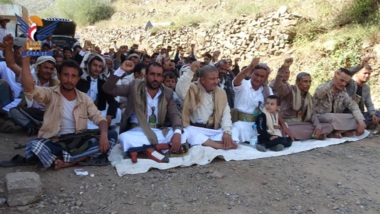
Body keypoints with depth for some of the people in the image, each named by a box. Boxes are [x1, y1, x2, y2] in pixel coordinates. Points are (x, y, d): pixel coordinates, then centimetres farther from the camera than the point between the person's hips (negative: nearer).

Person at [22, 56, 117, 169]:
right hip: (54, 142, -3)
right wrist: (26, 60, -30)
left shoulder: (84, 98, 7)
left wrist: (104, 134, -22)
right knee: (33, 145, -34)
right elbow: (29, 89, -19)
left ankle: (65, 161, -29)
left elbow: (99, 118, 1)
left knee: (112, 135, -20)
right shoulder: (51, 93, 0)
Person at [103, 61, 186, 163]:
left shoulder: (167, 93, 6)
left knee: (183, 135, -25)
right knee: (125, 138, -36)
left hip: (159, 131, 3)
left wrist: (177, 133, -24)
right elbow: (108, 89, -4)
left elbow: (174, 114, -2)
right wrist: (121, 70, -18)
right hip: (137, 131, -2)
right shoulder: (135, 86, 1)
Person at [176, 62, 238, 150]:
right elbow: (180, 90, -26)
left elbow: (226, 114, 4)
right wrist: (191, 71, -31)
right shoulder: (192, 89, -2)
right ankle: (223, 146, -38)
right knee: (189, 132, -36)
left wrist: (227, 131, -14)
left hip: (214, 130, 5)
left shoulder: (221, 92, 10)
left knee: (233, 133, -16)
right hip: (194, 129, -4)